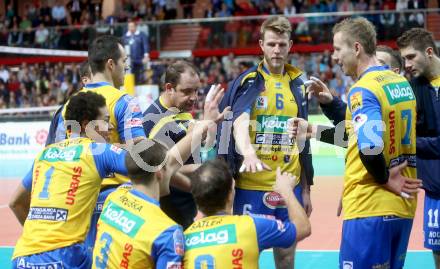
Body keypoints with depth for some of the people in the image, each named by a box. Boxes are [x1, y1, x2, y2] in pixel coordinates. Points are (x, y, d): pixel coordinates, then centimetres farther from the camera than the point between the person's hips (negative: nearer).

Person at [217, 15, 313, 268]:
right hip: (251, 187, -4)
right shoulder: (248, 81, -5)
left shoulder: (298, 85, 10)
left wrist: (305, 189, 14)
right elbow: (239, 121, -24)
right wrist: (247, 152, -44)